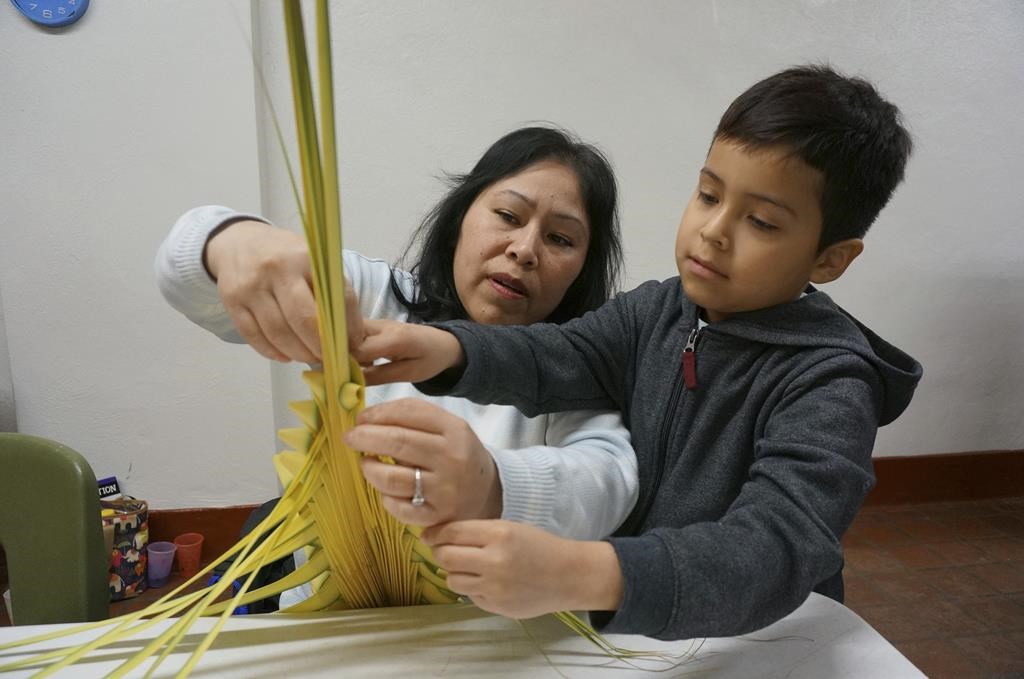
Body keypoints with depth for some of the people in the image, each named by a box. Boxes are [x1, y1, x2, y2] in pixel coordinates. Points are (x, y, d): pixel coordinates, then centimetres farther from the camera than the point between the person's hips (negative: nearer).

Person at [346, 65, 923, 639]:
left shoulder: (831, 386, -19)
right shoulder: (658, 312, 0)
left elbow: (774, 550, -32)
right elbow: (553, 360, -12)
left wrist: (578, 575, -48)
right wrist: (447, 347, -33)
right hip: (624, 629, 4)